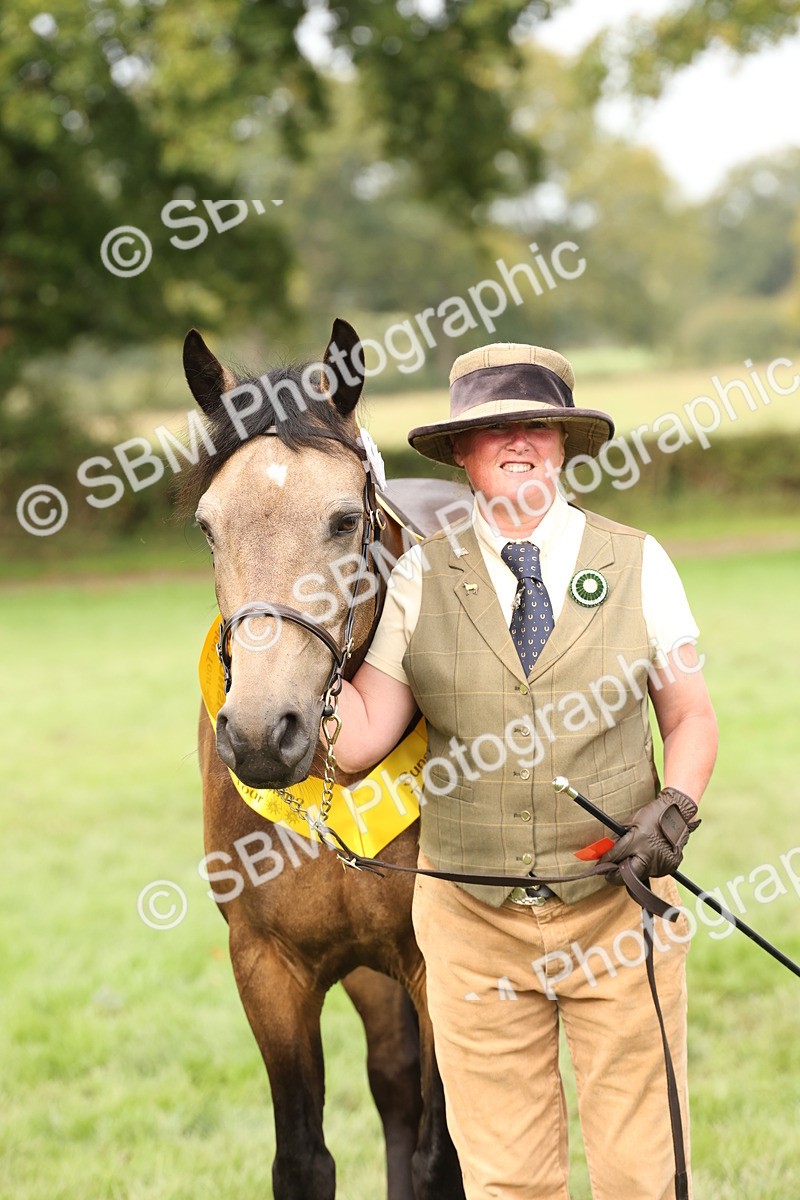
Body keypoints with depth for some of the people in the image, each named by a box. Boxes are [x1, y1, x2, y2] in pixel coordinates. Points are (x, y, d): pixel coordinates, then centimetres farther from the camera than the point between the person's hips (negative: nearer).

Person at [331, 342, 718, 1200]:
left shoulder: (637, 565, 2)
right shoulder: (417, 580, 1)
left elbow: (691, 716, 8)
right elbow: (360, 741, -4)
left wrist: (675, 806, -10)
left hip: (619, 903, 0)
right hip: (473, 920, 0)